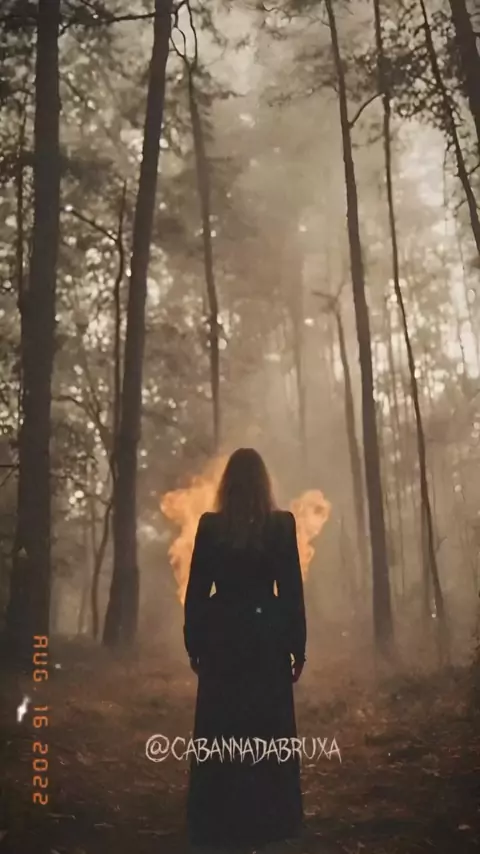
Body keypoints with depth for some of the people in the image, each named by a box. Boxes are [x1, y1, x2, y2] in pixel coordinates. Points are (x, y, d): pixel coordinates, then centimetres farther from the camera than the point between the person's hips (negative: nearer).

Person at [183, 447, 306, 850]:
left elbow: (196, 590, -2)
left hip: (221, 638, 1)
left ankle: (218, 822, 19)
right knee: (269, 731, 11)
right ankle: (269, 820, 18)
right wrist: (298, 646, 2)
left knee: (220, 733, 11)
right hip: (267, 637, -1)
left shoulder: (210, 525, -4)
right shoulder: (282, 523, -7)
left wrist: (194, 644, 7)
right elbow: (292, 588, -6)